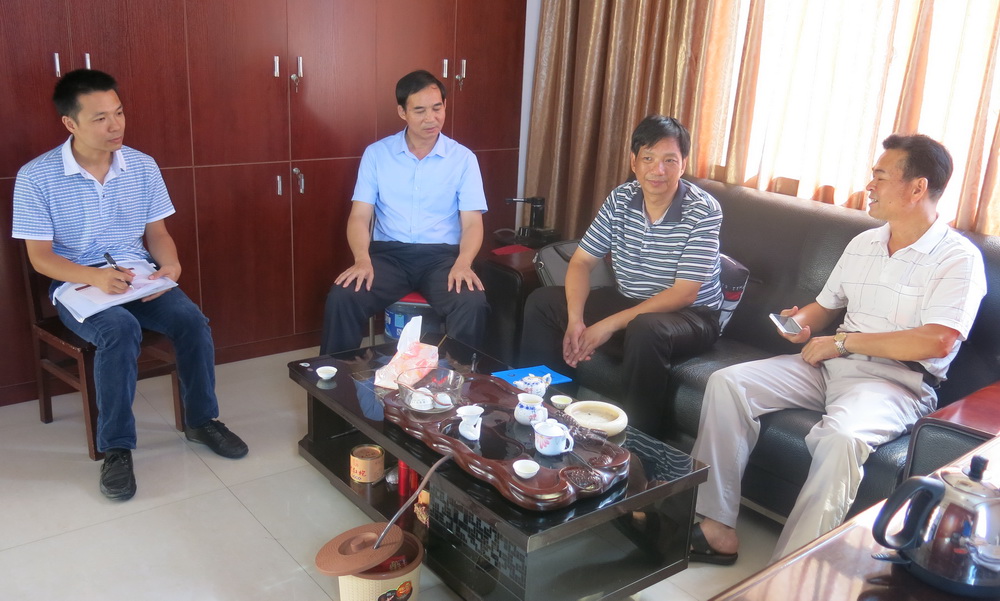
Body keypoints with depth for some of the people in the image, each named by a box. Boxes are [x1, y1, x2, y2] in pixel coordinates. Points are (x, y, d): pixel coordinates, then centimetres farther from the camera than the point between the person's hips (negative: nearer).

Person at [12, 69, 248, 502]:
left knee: (191, 320, -23)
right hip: (76, 283, -3)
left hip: (138, 276, 4)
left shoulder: (143, 166, 1)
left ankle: (201, 420, -1)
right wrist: (95, 276, -26)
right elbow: (40, 256, -8)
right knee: (121, 330, -35)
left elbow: (156, 231, 8)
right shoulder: (36, 177, -10)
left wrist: (170, 265, -15)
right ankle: (116, 447, -19)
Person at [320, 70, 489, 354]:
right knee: (341, 297, -26)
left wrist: (463, 263, -24)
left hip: (442, 255, 0)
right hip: (388, 253, 1)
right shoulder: (376, 153, 5)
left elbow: (472, 222, -2)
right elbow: (360, 216, 1)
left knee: (473, 304, -31)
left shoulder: (463, 158, 4)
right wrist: (362, 259, -20)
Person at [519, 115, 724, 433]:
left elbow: (684, 294, -23)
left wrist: (609, 325, -28)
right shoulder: (620, 199, -4)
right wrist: (575, 321, -21)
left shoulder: (703, 211, -19)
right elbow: (582, 262, -3)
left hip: (690, 315, -5)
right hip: (627, 301, 6)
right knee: (541, 301, -5)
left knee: (645, 329, -39)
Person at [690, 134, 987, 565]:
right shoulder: (863, 244, 16)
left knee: (841, 436, -39)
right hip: (831, 365, 7)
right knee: (727, 382, -13)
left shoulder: (958, 257, -6)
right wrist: (803, 323, 0)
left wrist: (843, 341, -15)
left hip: (897, 380, -7)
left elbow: (937, 342, -18)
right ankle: (717, 528, -14)